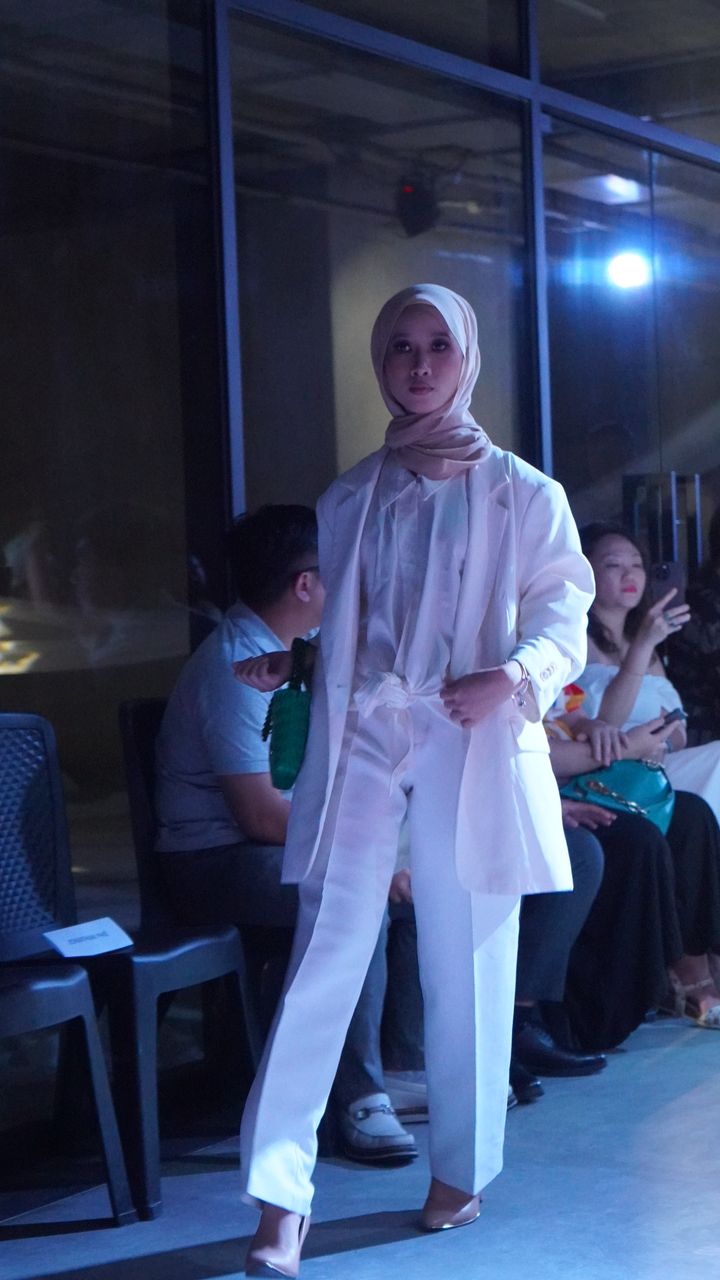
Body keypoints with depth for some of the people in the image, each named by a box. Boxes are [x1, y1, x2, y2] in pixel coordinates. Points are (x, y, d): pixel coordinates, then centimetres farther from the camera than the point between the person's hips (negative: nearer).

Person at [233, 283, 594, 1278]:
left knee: (466, 966, 5)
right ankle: (282, 1194, -7)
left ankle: (459, 1170, 22)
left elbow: (563, 619, 0)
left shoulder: (523, 495, 4)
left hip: (472, 748, -2)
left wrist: (515, 677, -18)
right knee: (325, 953, -7)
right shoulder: (349, 499, 14)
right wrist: (285, 665, 5)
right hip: (361, 739, 2)